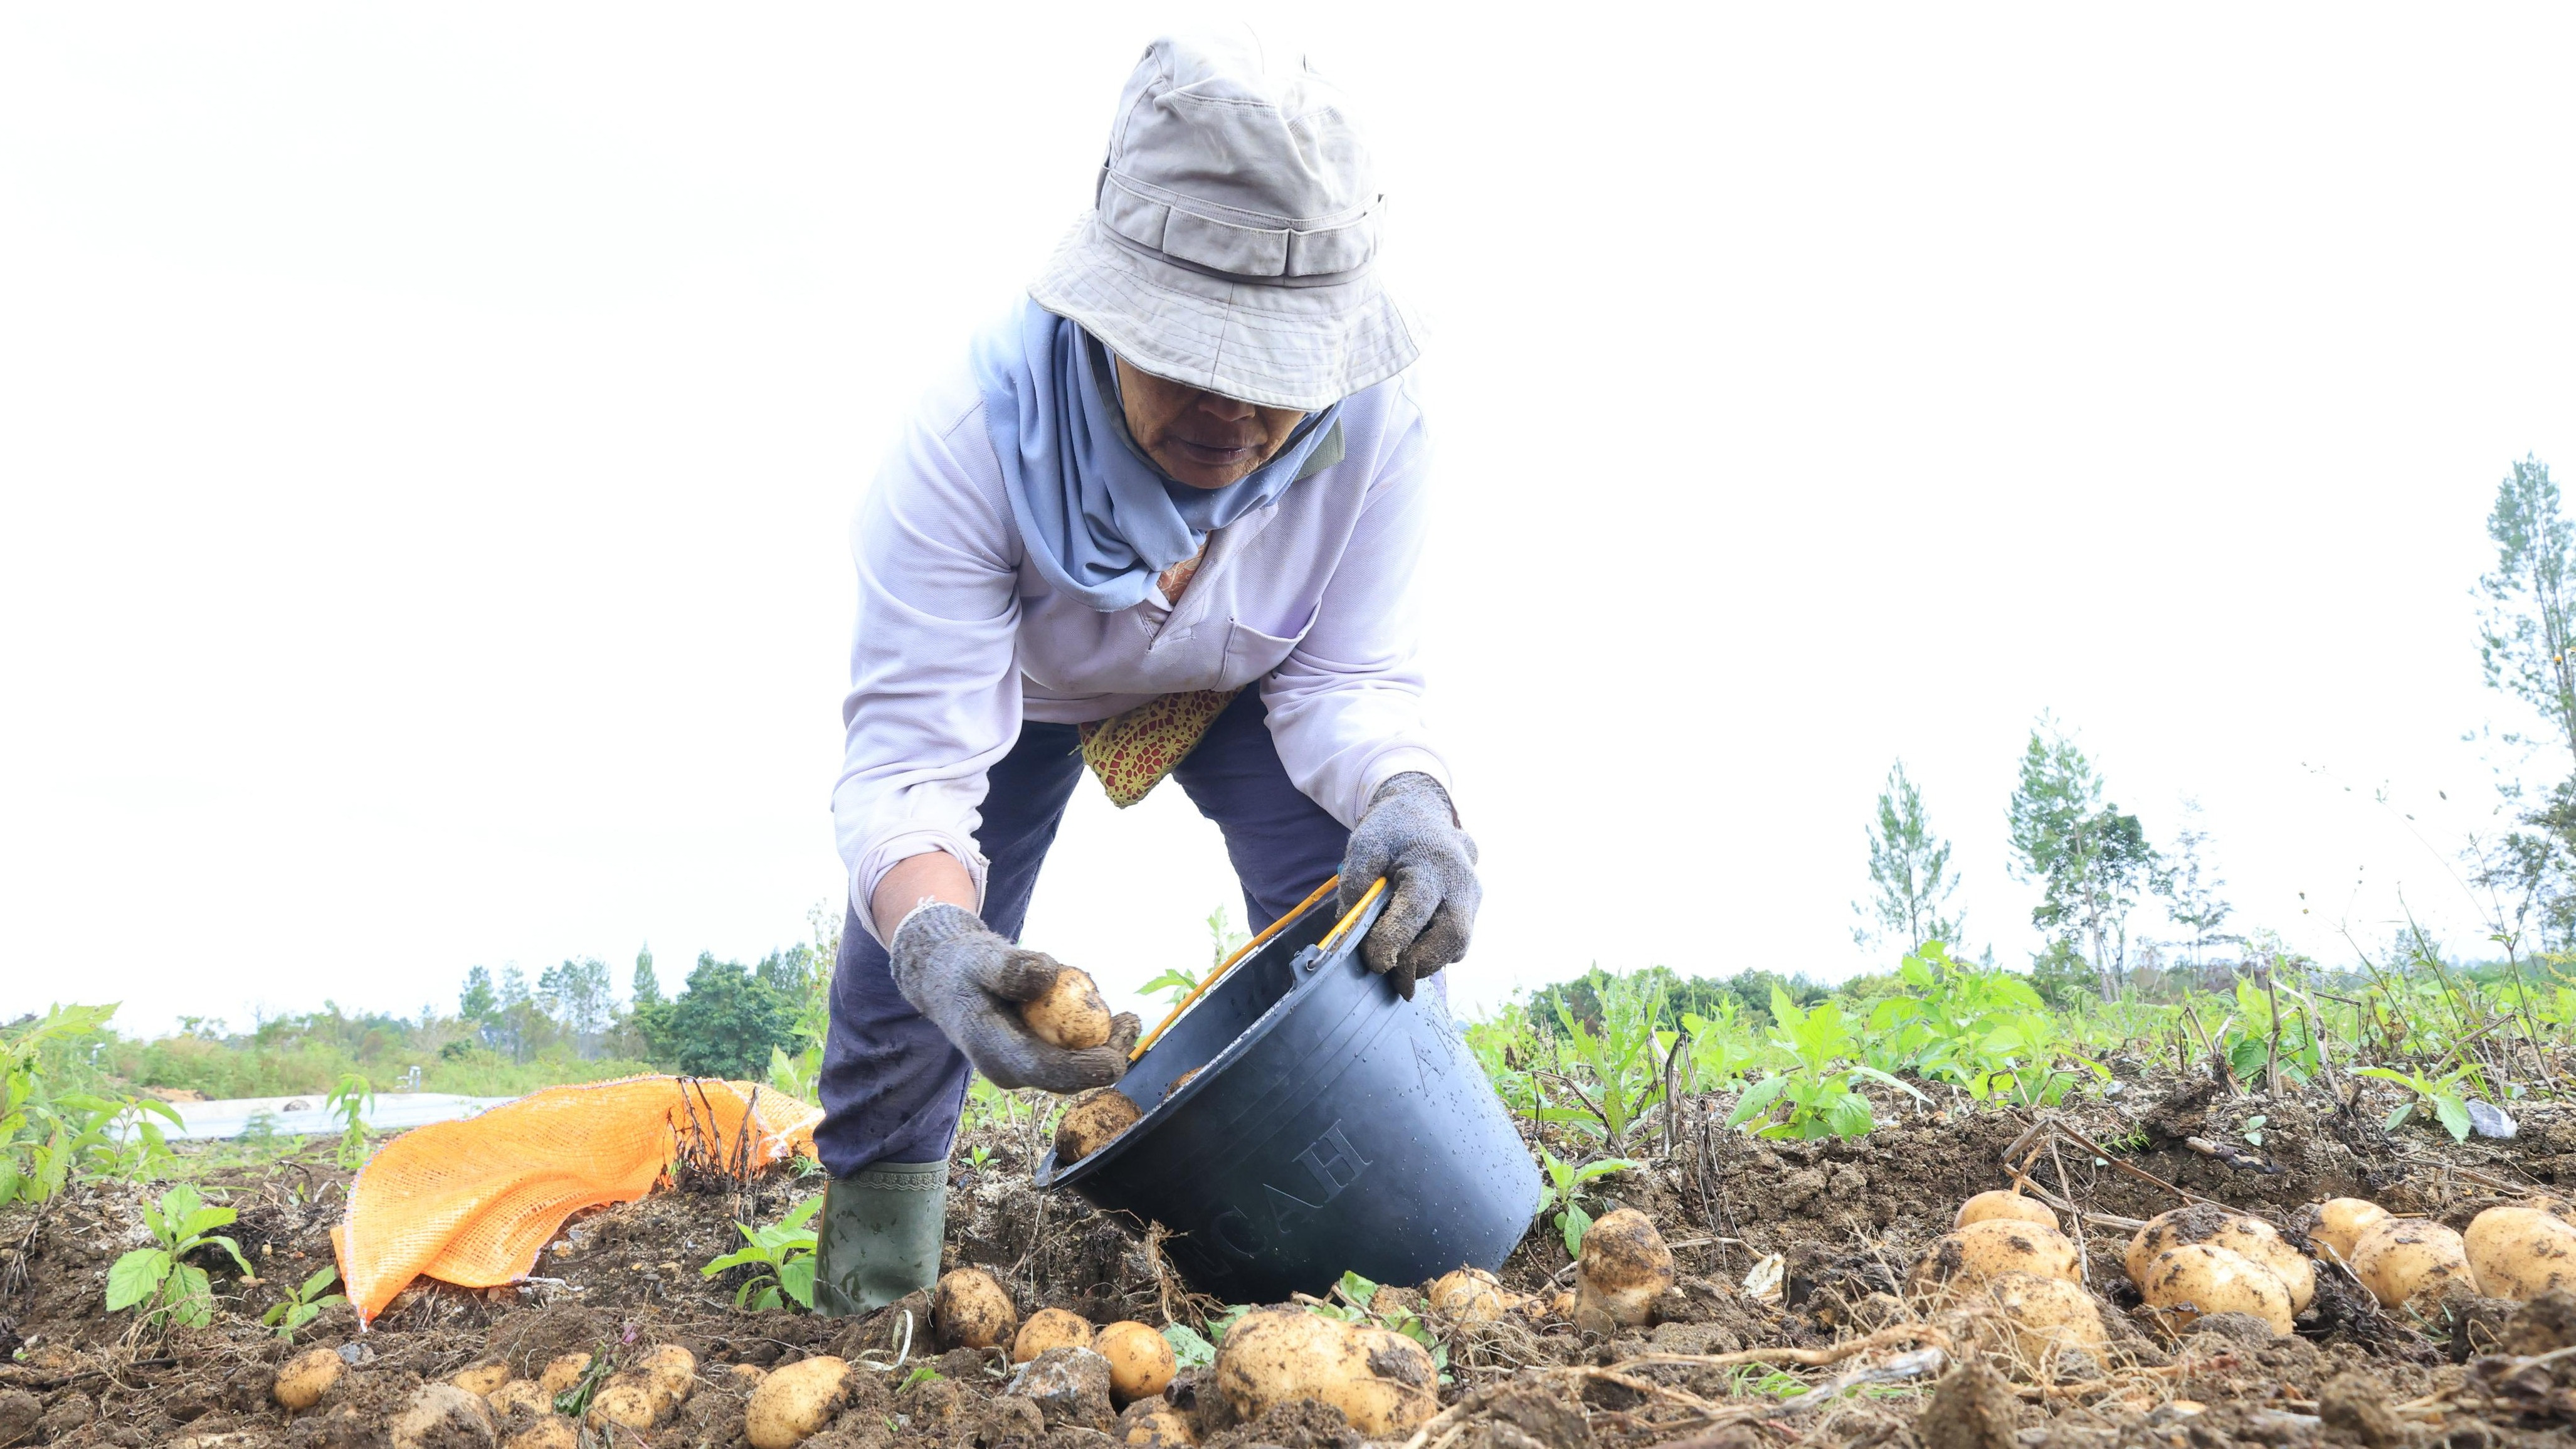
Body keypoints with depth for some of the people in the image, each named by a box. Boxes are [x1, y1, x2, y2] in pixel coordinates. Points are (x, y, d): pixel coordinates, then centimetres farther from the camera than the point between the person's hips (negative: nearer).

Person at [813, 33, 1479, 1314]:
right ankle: (873, 1259, 15)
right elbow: (910, 752, -43)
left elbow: (1347, 682, -27)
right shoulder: (975, 432, -42)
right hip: (1016, 680, -1)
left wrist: (1407, 798, -52)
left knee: (1359, 904, -19)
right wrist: (936, 936, -65)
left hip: (1239, 686, 2)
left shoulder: (1373, 425, -35)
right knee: (920, 941, -11)